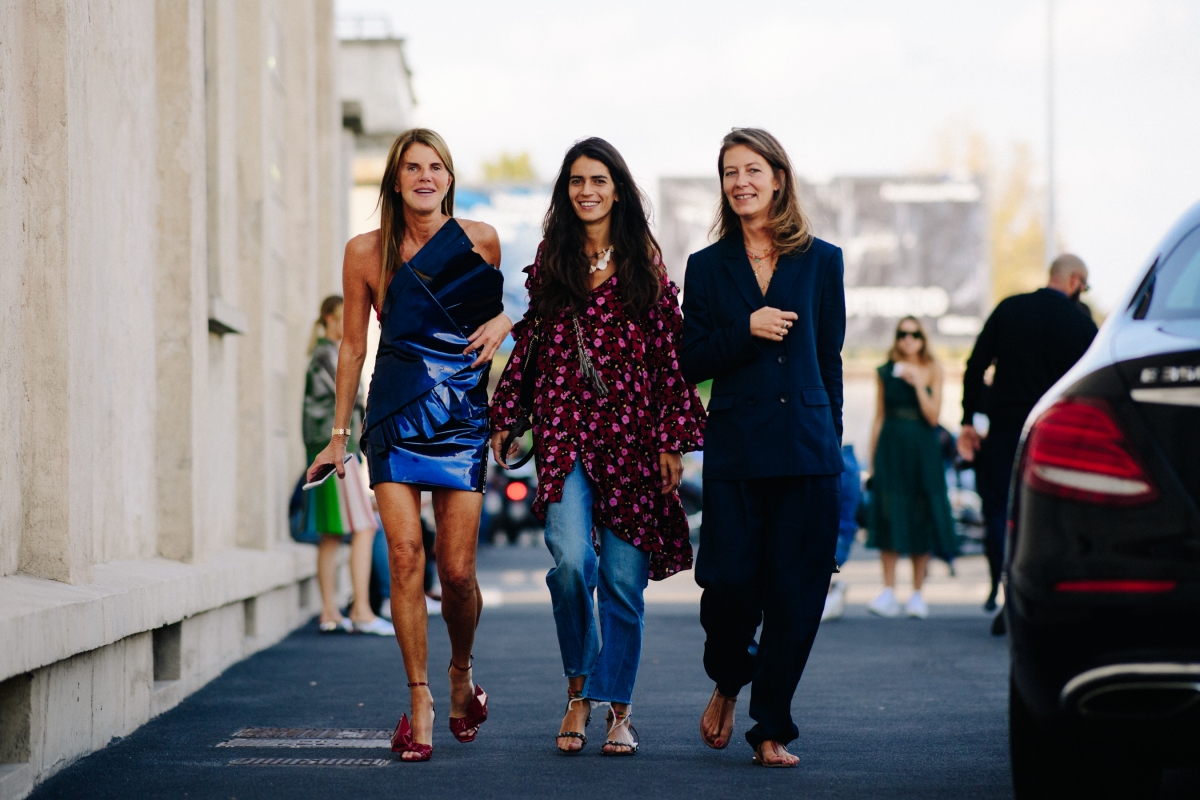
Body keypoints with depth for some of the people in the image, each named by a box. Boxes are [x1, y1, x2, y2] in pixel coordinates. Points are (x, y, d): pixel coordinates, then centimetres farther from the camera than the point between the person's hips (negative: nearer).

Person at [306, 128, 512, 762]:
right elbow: (353, 346, 9)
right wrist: (339, 434, 10)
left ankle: (461, 673, 26)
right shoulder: (366, 252, 2)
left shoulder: (478, 240, 2)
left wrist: (501, 323, -5)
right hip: (394, 416, 0)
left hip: (461, 416, 0)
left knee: (457, 569, -3)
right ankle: (420, 702, -7)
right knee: (405, 552, -13)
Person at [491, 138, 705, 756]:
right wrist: (504, 419, 10)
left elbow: (669, 354, 4)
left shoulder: (644, 263, 6)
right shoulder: (550, 260, 10)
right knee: (571, 558, -18)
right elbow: (527, 344, 14)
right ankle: (578, 688, 2)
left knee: (623, 576, 1)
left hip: (630, 429, 0)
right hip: (563, 427, 0)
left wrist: (673, 439, -1)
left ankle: (617, 708, 12)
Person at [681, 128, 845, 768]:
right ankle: (727, 683, 23)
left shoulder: (820, 261, 9)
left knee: (794, 594, -2)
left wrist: (830, 439, 8)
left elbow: (830, 360, 12)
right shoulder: (708, 268, 9)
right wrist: (745, 331, -11)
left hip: (807, 449, 0)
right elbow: (691, 364, 5)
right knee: (729, 582, -8)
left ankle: (772, 729, 8)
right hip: (734, 448, 0)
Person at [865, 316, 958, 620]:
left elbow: (933, 417, -6)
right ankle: (888, 592, -5)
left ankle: (917, 594, 8)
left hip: (922, 450, 0)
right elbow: (879, 418, 9)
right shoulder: (885, 372, 6)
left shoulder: (933, 370, 3)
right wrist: (871, 459, 6)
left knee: (921, 517, 1)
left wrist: (918, 382, -14)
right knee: (888, 517, -6)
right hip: (891, 448, 0)